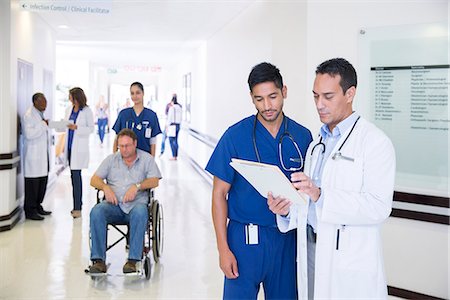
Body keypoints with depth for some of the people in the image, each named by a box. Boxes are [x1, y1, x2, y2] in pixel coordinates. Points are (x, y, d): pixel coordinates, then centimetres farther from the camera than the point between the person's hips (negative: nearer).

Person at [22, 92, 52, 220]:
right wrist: (43, 125, -18)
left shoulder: (40, 114, 17)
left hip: (42, 154, 9)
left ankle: (37, 206, 23)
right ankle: (30, 211, 2)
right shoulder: (28, 115, -12)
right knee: (33, 182, -5)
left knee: (43, 180, 11)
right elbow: (29, 134, -23)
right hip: (33, 155, -9)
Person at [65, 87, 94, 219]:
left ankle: (77, 208, -6)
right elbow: (65, 125, 17)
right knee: (74, 176, 11)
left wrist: (77, 128, -18)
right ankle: (78, 204, 20)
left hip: (79, 148, -7)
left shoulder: (87, 111, -7)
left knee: (75, 175, -10)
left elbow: (91, 128, -7)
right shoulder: (70, 110, 12)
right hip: (70, 146, 7)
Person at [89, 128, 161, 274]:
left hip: (136, 203, -2)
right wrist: (105, 187, -9)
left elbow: (154, 181, 0)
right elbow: (94, 179, 12)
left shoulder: (147, 159, 13)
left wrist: (137, 186, -17)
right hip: (113, 204, 2)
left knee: (140, 212, -37)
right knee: (96, 211, -30)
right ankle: (98, 260, -29)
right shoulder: (111, 159, 19)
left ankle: (133, 260, -35)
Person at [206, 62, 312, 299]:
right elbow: (220, 193, -5)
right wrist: (223, 248, -8)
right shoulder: (236, 135, -8)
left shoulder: (302, 136, 0)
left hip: (287, 238, 3)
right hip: (245, 237, -3)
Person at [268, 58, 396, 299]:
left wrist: (321, 196, -28)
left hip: (350, 262, -6)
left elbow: (379, 207, -20)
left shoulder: (375, 142, -9)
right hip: (310, 251, 6)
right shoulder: (317, 144, 14)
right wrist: (288, 211, -4)